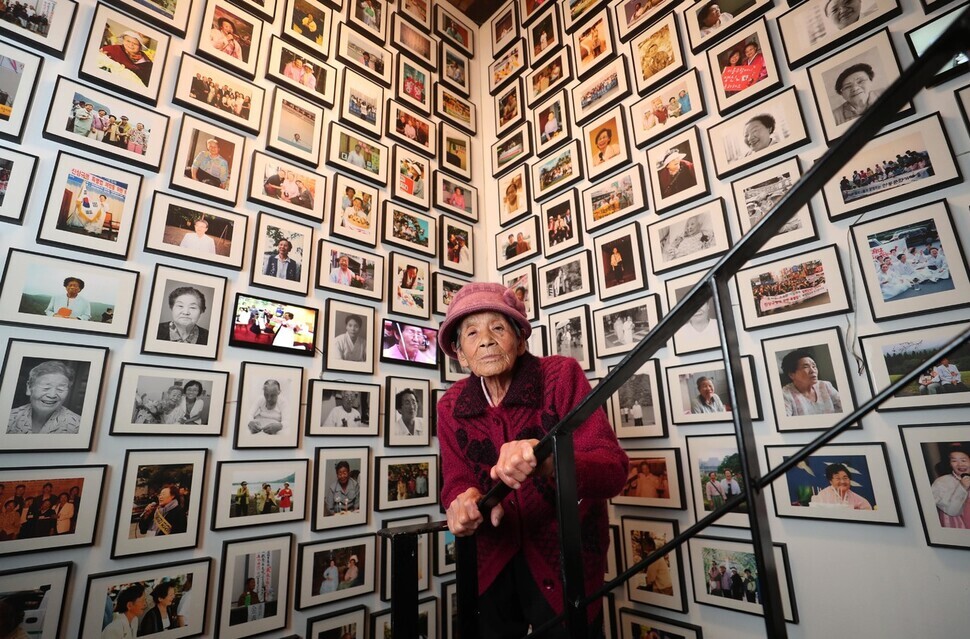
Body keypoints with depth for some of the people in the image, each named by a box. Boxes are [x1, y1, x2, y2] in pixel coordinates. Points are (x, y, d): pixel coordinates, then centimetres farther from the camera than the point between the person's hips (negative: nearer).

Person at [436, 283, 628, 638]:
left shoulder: (562, 376, -19)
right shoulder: (451, 406, -7)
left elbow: (613, 469, -26)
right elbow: (457, 481, -6)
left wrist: (549, 461, -47)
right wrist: (464, 502, -30)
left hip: (566, 558, -3)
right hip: (494, 565, 4)